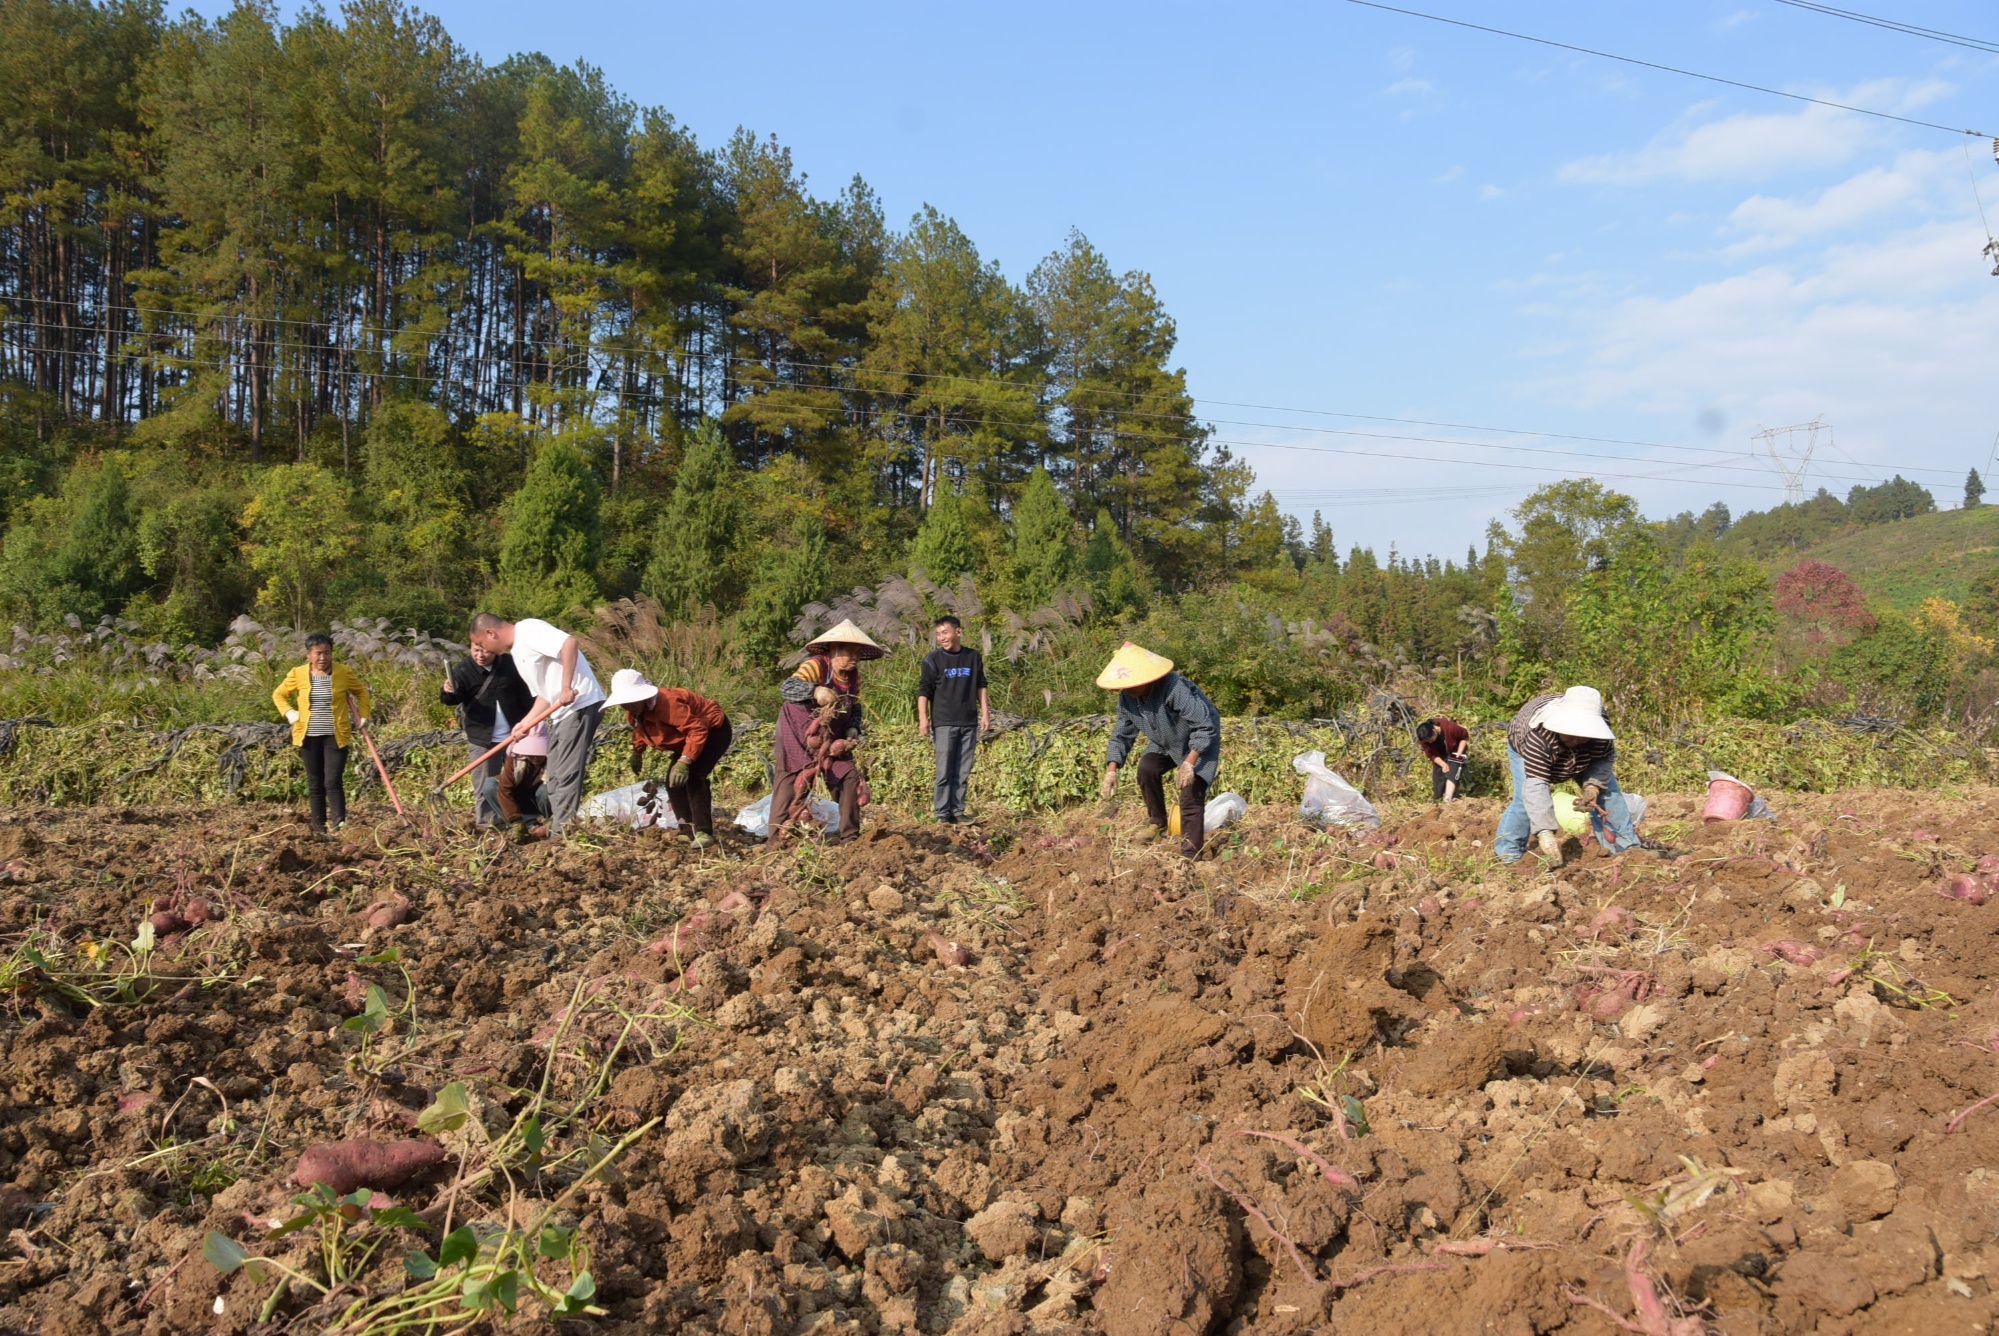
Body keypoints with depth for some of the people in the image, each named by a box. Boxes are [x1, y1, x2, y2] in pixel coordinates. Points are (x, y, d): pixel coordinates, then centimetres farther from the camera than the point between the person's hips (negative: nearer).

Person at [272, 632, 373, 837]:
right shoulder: (298, 674, 1)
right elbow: (278, 695, 16)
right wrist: (289, 713, 1)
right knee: (315, 784, 10)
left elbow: (362, 692, 14)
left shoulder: (343, 672, -2)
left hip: (335, 736, -2)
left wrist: (363, 715, 4)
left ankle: (340, 826, -15)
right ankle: (319, 828, 18)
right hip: (309, 737, 2)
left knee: (333, 782, -12)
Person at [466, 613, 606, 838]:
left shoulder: (528, 629, -10)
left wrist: (566, 688, -26)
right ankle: (556, 831, 22)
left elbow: (569, 642, -27)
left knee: (566, 775, -8)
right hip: (562, 711, 11)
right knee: (556, 777, 15)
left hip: (581, 705, -11)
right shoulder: (517, 652, 19)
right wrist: (526, 723, 9)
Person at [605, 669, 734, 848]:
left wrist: (684, 761, -42)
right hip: (690, 734, 10)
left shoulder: (666, 703, -37)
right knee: (673, 782, 3)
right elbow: (640, 729, 18)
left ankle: (704, 832, -22)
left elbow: (698, 729, -39)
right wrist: (637, 753, 11)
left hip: (713, 730, -10)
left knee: (693, 777, -26)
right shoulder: (634, 712, -7)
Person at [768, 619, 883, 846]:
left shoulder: (854, 676, 1)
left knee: (849, 778, 0)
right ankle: (775, 840, -3)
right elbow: (788, 687, -37)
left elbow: (854, 707, 13)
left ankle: (851, 836, 11)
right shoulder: (816, 665, -22)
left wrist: (853, 729, -6)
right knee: (791, 782, -9)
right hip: (797, 732, -7)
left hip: (830, 737, 7)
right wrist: (816, 691, -54)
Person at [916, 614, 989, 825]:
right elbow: (924, 691, -3)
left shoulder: (974, 657, 8)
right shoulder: (933, 659, -1)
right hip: (944, 723, -3)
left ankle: (958, 811, 11)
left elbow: (980, 687, 15)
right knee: (944, 770, -4)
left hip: (969, 723, 3)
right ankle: (943, 813, 1)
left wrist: (985, 713, 9)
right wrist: (923, 718, -12)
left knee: (963, 772, 5)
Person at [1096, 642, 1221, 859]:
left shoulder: (1175, 689, -38)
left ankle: (1191, 854, -7)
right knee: (1147, 768, -16)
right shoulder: (1127, 697, -15)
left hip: (1201, 743, -7)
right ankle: (1158, 824, 4)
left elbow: (1205, 726, -33)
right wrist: (1111, 768, -16)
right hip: (1167, 743, 7)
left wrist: (1189, 763, -37)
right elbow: (1122, 734, -4)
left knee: (1191, 796, -15)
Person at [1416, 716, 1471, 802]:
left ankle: (1447, 800, -28)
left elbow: (1465, 737, -16)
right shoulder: (1424, 738, -25)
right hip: (1440, 758, 4)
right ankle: (1437, 801, 14)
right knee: (1437, 778, 2)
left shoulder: (1450, 727, -36)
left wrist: (1459, 754, -20)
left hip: (1454, 752, -4)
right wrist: (1443, 764, -25)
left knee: (1451, 775, -20)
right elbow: (1430, 754, -12)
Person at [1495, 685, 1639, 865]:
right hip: (1525, 749, -4)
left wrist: (1593, 786, -35)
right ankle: (1508, 854, -10)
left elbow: (1605, 759, -15)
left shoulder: (1599, 727, -36)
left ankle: (1626, 847, 6)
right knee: (1526, 797, -23)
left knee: (1606, 789, -6)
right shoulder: (1538, 735, -48)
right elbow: (1536, 785, -53)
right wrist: (1545, 833, -61)